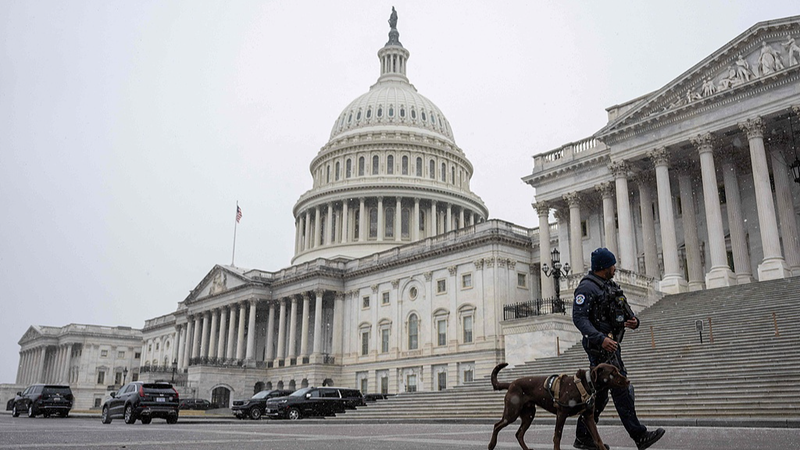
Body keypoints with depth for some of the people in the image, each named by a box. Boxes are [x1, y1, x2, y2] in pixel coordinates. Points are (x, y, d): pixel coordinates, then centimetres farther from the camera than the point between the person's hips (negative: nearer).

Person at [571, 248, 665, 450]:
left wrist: (633, 320, -4)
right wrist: (600, 338, -32)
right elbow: (579, 318, -21)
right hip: (599, 346, -10)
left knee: (599, 393, 11)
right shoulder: (587, 288, -12)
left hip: (611, 344, 10)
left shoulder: (610, 286, 17)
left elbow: (624, 310, 20)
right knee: (621, 390, -9)